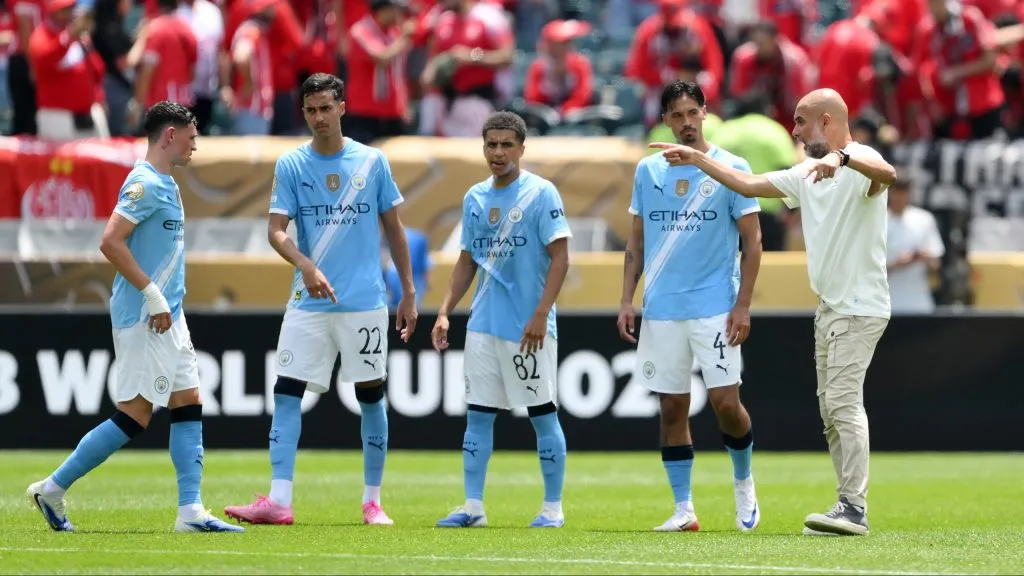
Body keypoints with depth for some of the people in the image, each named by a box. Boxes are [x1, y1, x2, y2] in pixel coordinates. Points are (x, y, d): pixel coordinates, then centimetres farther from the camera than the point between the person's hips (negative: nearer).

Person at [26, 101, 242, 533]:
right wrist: (152, 295, -21)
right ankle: (53, 489, 1)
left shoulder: (163, 184, 16)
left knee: (188, 404, 4)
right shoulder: (145, 184, -14)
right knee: (135, 415, -7)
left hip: (167, 316, 10)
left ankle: (191, 511, 1)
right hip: (144, 319, -10)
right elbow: (110, 242, -22)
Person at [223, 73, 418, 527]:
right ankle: (279, 501, -10)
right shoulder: (290, 166, 2)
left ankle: (372, 501, 14)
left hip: (365, 302, 0)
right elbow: (276, 230, -6)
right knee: (286, 392, -8)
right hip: (308, 303, 0)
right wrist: (305, 265, -26)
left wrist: (408, 294, 8)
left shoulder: (372, 162, 4)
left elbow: (394, 229, 10)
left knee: (371, 396, 3)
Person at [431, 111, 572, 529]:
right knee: (478, 415, 5)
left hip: (529, 329, -6)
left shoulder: (541, 194, -7)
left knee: (542, 413, 0)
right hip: (483, 324, 6)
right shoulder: (475, 198, 11)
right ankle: (473, 507, 8)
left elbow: (559, 258, -11)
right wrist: (445, 311, 9)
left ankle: (553, 508, 7)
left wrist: (541, 314, -18)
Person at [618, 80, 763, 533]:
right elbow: (637, 243, 15)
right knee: (672, 409, 3)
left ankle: (743, 482, 17)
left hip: (716, 307, -3)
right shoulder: (648, 171, 9)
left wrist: (742, 305, -10)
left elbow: (752, 244, -2)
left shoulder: (731, 169, -1)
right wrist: (626, 300, 5)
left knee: (726, 402, -9)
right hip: (661, 310, 3)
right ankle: (683, 509, 9)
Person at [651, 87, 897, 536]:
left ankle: (854, 508, -21)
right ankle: (849, 509, 13)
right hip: (828, 309, 10)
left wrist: (843, 157, -54)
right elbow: (749, 184, 25)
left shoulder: (859, 165, -13)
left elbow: (888, 174, -37)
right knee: (831, 411, 10)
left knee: (843, 402, -18)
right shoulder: (806, 174, 15)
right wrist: (697, 159, 24)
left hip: (860, 309, -10)